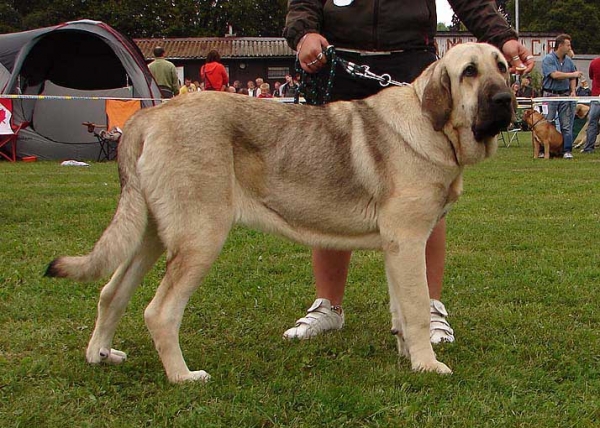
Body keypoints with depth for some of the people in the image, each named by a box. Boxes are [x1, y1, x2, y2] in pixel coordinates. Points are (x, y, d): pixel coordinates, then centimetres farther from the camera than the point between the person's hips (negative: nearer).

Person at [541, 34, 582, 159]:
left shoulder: (568, 60, 11)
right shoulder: (548, 59, -7)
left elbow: (572, 78, 19)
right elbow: (555, 75, -20)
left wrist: (573, 91, 2)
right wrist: (573, 74, -12)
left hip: (565, 95, 5)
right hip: (550, 95, -5)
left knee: (567, 125, 2)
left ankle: (567, 150, 5)